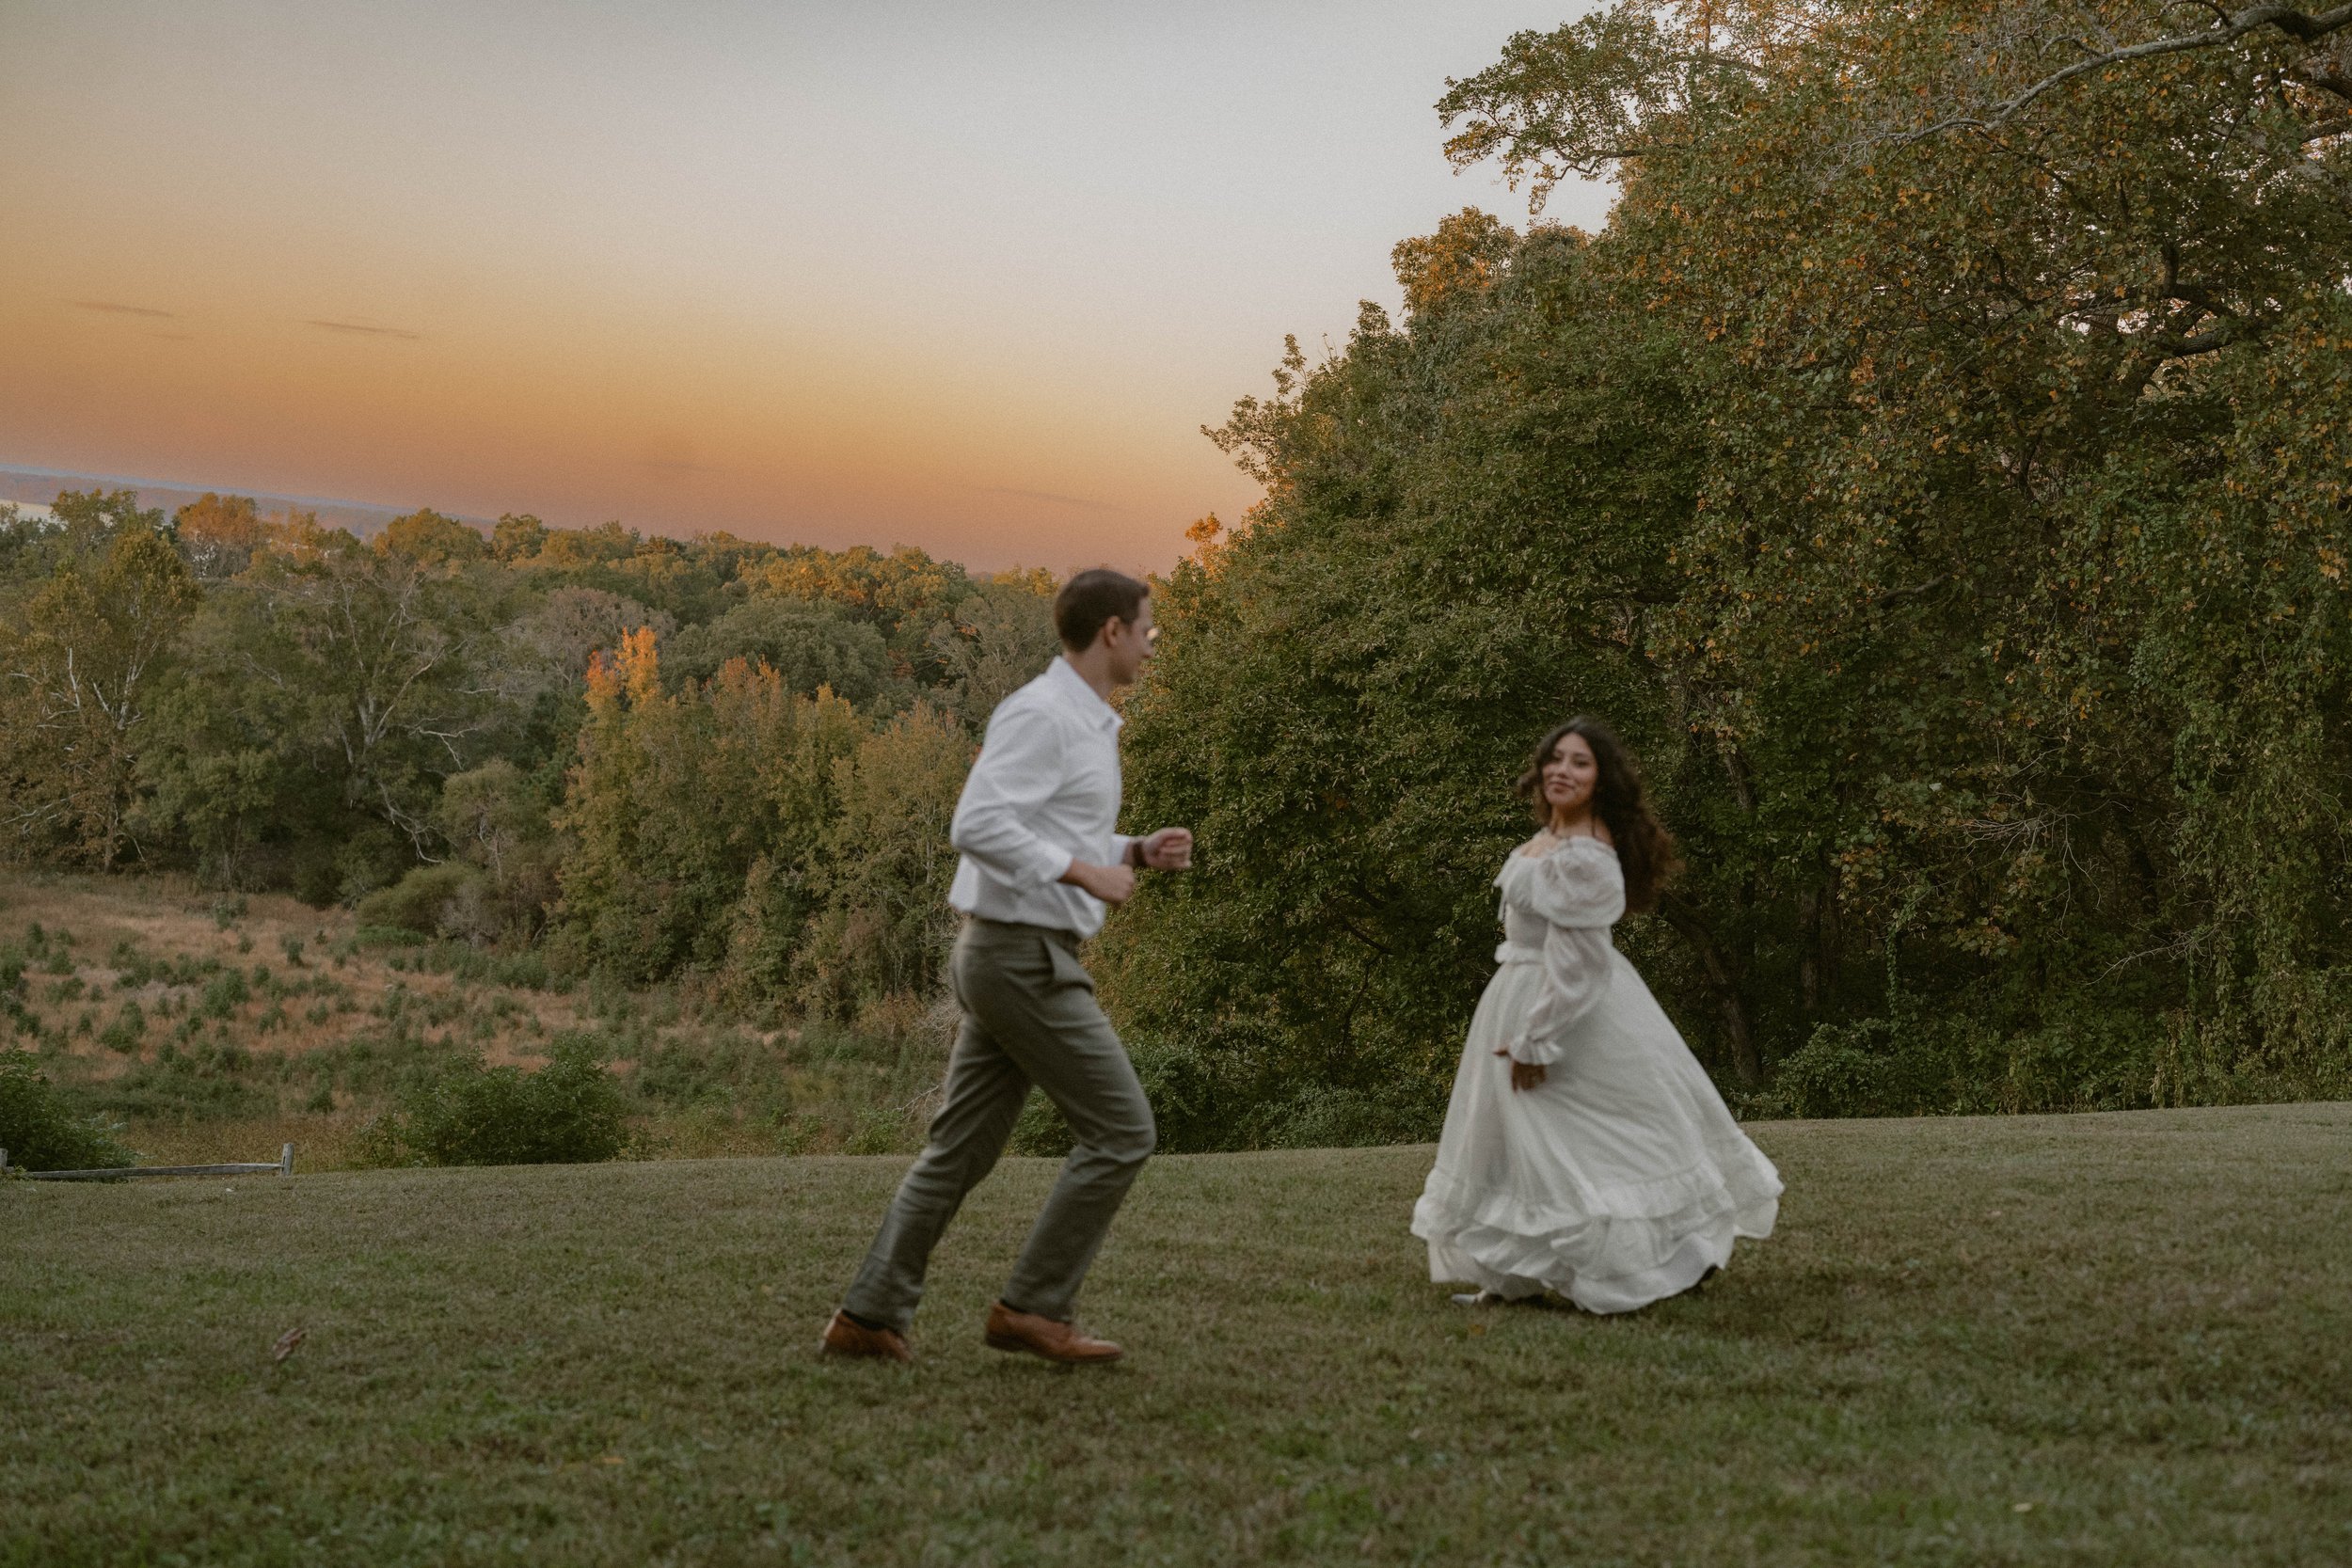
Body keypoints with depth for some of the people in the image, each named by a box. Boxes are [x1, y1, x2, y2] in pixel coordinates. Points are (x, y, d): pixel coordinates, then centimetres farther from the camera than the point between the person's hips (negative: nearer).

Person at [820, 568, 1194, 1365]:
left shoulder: (1084, 723, 18)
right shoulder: (1039, 713, -14)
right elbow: (977, 826, -24)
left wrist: (1139, 852, 10)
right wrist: (1085, 872, -21)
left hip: (1013, 959, 10)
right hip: (1027, 958, -10)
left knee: (963, 1147, 10)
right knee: (1120, 1131, -4)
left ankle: (870, 1315, 11)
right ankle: (1035, 1307, 1)